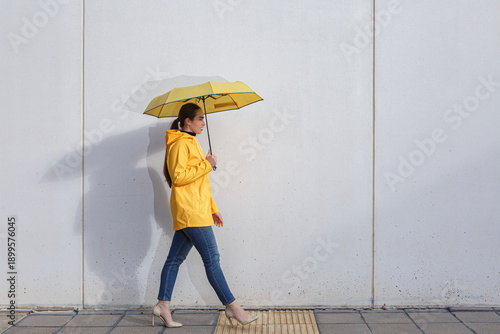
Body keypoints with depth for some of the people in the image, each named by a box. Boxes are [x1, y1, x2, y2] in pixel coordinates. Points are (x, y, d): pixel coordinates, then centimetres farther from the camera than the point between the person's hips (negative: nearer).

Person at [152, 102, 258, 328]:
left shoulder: (191, 143, 22)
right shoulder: (180, 144, -9)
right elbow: (178, 176, -20)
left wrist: (212, 209, 22)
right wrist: (206, 165, -13)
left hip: (196, 210, 10)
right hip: (190, 211, -10)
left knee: (175, 258, 11)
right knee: (211, 259, -7)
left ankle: (163, 305, 17)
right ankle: (232, 307, -3)